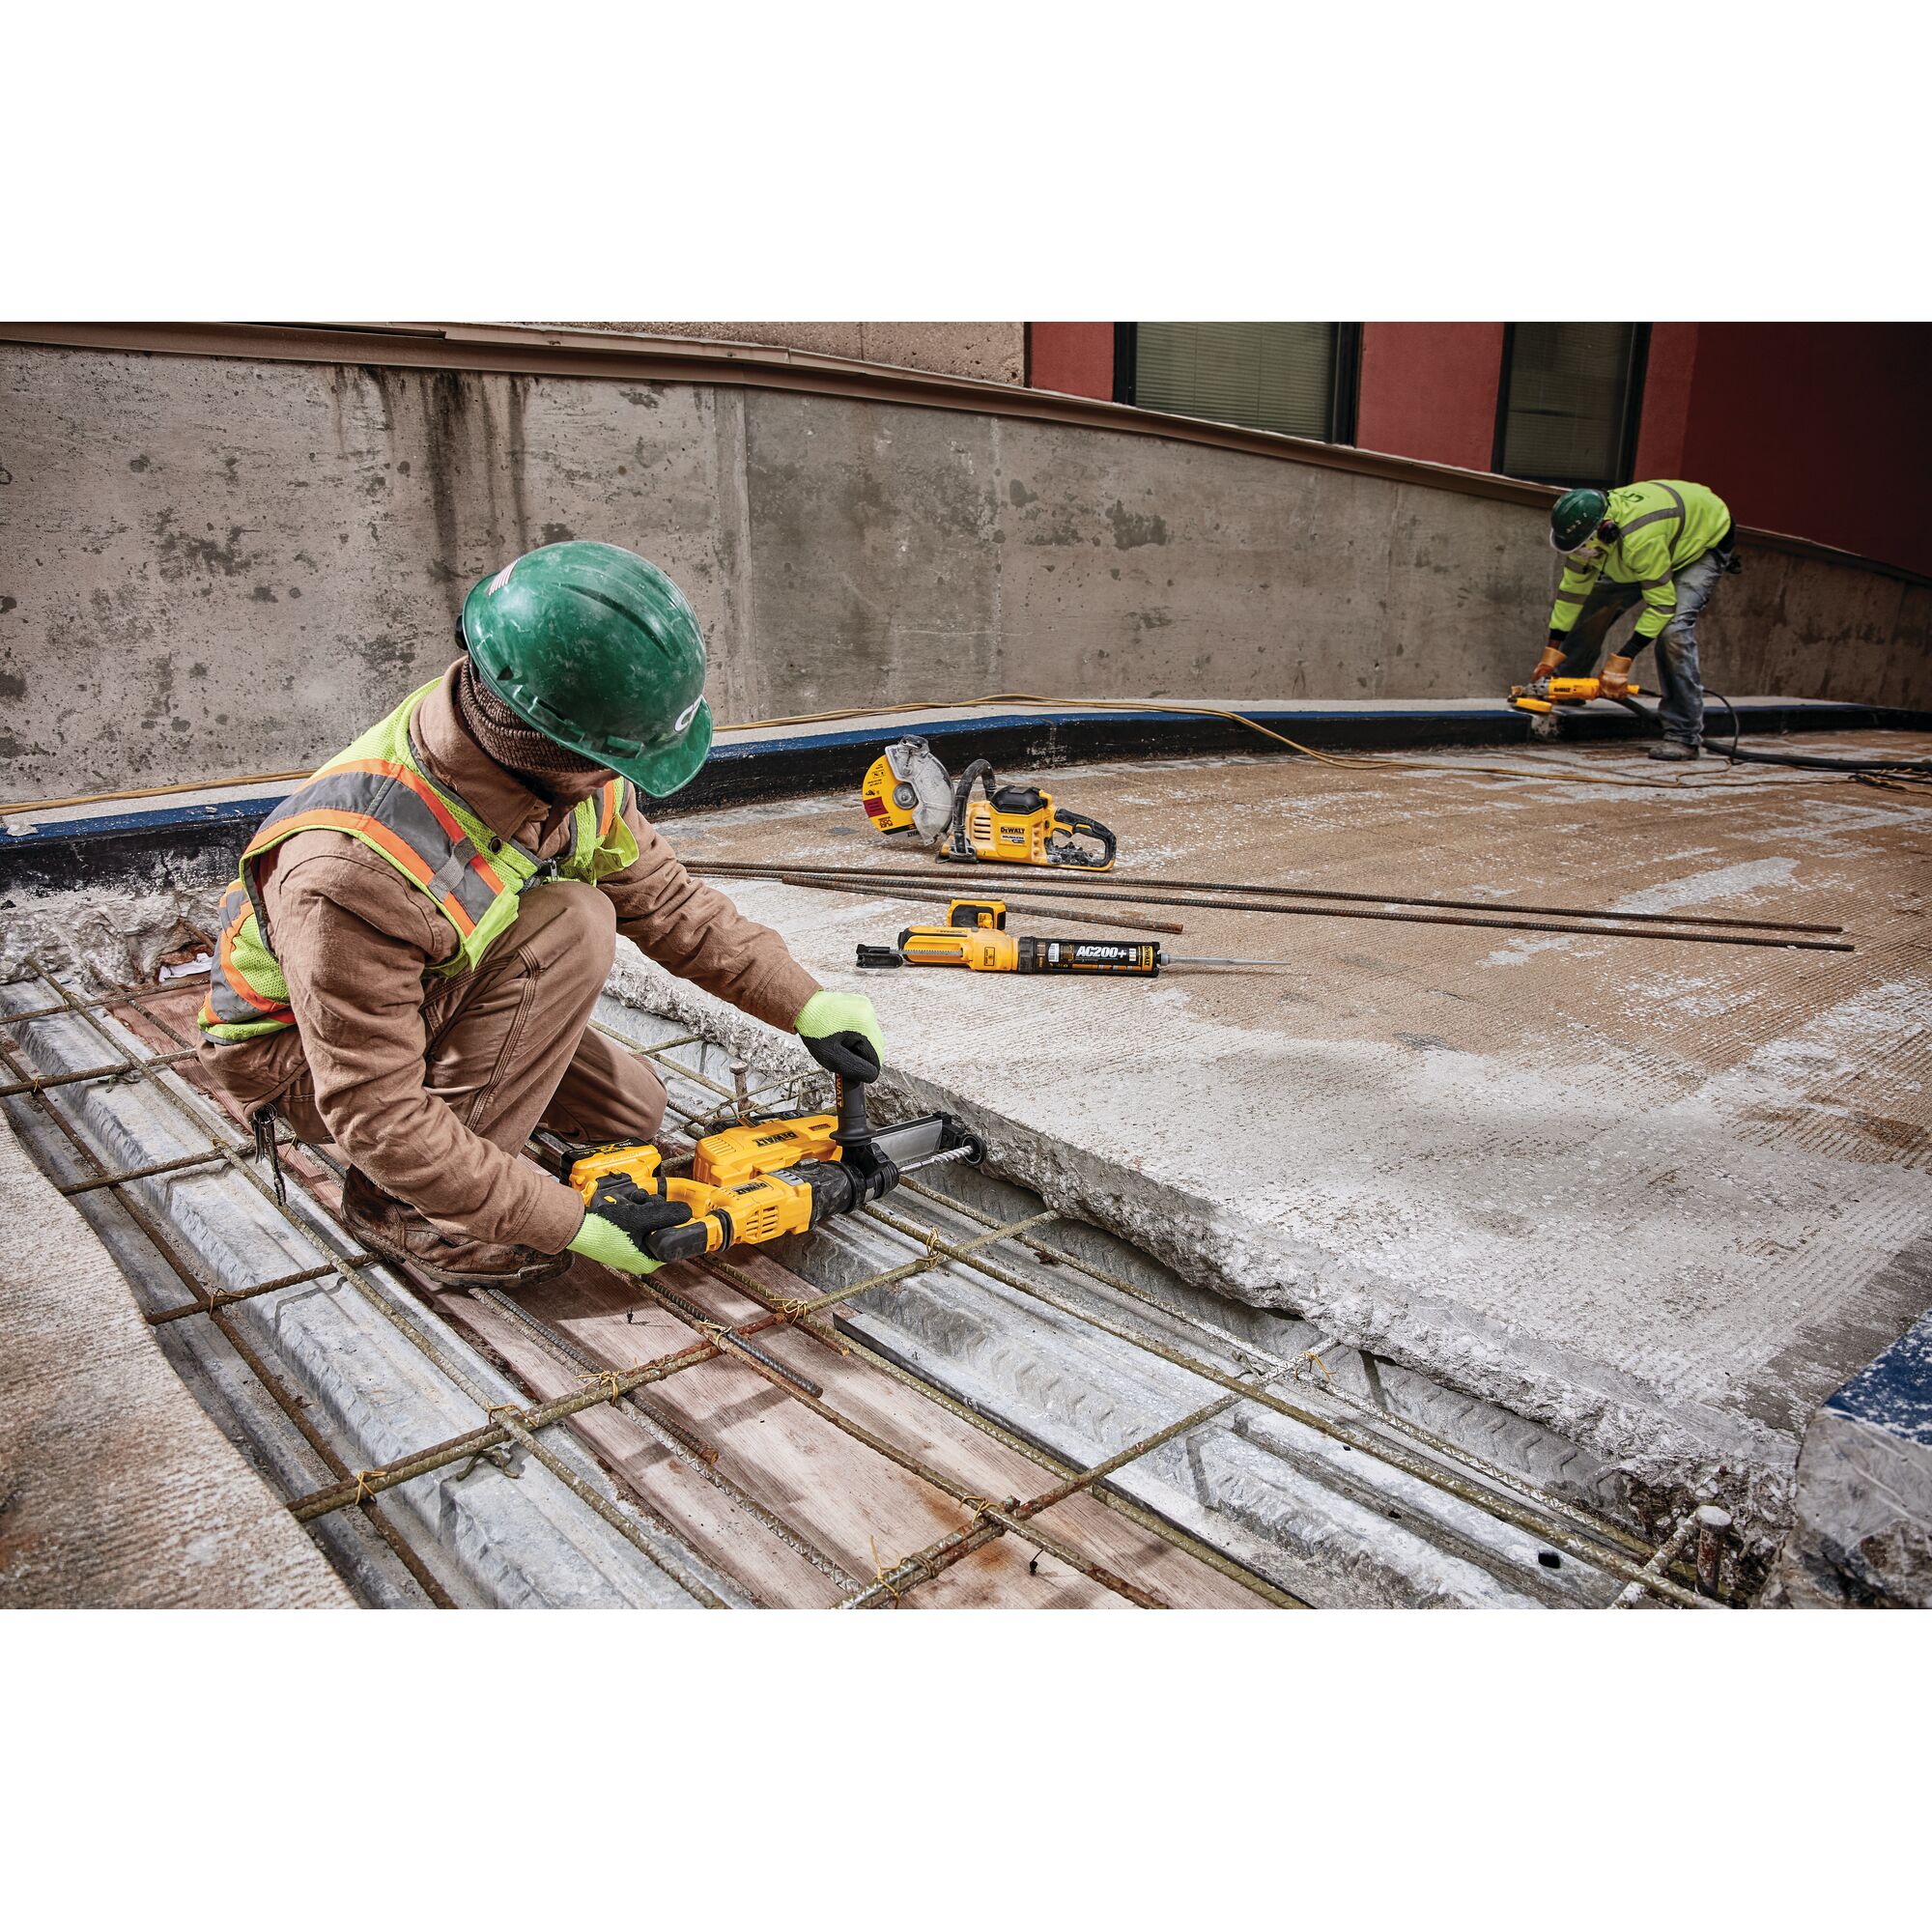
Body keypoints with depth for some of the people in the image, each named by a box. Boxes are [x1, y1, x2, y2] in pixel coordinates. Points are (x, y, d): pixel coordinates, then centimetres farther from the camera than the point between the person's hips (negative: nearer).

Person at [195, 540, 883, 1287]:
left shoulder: (559, 761, -20)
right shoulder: (355, 869, -41)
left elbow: (667, 901, -5)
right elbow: (378, 1114, -34)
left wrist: (807, 1005, -10)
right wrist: (570, 1223, -30)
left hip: (430, 1007, 7)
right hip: (299, 1055, -7)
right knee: (570, 923, -29)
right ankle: (406, 1206, -17)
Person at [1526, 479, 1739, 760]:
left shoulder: (1640, 538, -44)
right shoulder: (1586, 527, -22)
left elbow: (1662, 605, -35)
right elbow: (1572, 590, -12)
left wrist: (1622, 660, -34)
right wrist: (1552, 652, -13)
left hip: (1706, 543, -7)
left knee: (1673, 629, -25)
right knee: (1591, 608, -1)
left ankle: (1685, 736, -20)